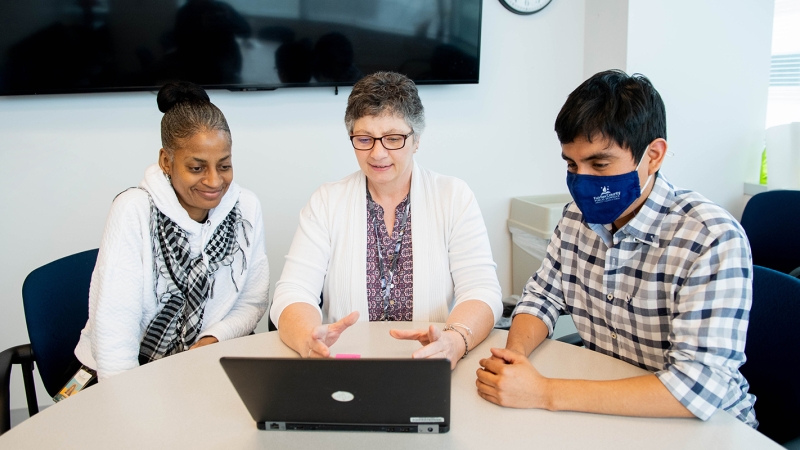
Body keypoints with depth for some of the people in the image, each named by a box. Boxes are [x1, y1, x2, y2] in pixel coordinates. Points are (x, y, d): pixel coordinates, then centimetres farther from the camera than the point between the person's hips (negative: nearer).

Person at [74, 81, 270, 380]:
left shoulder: (246, 208, -3)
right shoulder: (134, 211, -13)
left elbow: (252, 302, 5)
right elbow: (114, 325, -17)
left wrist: (213, 340, -12)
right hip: (132, 371, -2)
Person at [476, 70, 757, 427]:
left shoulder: (713, 240, -20)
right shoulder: (578, 216, -1)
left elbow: (697, 389, -27)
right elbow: (541, 297, 8)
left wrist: (545, 393, -29)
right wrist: (514, 354, -14)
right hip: (603, 411, 5)